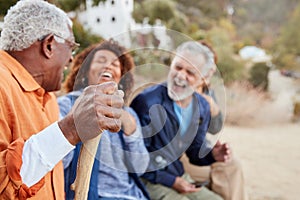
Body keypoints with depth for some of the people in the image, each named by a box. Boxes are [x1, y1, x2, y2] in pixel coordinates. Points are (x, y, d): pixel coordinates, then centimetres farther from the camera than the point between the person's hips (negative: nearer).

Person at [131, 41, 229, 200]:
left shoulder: (203, 107, 1)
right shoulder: (147, 102, -20)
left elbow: (194, 151, 12)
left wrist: (212, 155, -10)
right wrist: (171, 181, -15)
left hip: (180, 178, 7)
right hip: (150, 181, -6)